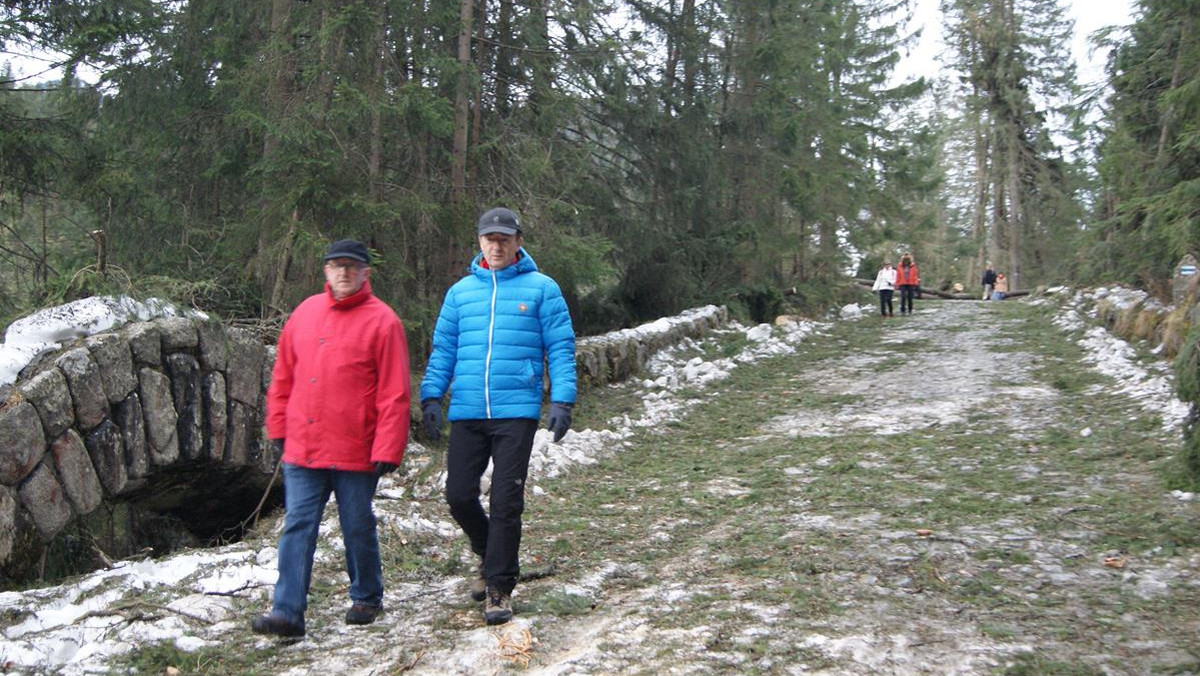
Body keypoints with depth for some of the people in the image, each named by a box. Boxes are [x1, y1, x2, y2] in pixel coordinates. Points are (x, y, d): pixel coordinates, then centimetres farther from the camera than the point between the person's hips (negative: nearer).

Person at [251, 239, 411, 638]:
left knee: (358, 528, 10)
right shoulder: (306, 313, 9)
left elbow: (394, 393, -10)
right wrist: (278, 426, 13)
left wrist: (387, 450, -14)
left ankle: (366, 598, 29)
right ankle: (287, 613, 4)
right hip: (302, 449, 4)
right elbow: (283, 376, 16)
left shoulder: (382, 321, -7)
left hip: (355, 453, -4)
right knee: (297, 528, 1)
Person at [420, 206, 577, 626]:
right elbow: (443, 349, 14)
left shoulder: (541, 289, 4)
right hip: (466, 413, 3)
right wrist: (430, 395, 3)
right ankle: (490, 556, 30)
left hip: (517, 412, -3)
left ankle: (499, 587, 9)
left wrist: (562, 400, -8)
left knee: (506, 501, -3)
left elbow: (560, 347, 2)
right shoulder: (461, 291, 13)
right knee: (459, 495, 3)